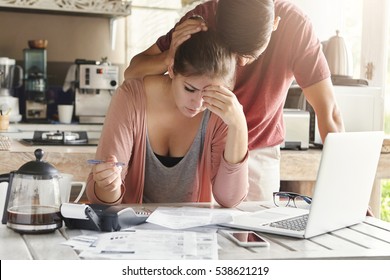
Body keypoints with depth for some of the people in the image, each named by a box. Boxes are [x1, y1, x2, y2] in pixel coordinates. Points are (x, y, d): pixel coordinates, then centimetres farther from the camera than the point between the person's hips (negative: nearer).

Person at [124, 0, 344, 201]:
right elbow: (132, 73, -16)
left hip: (259, 153, 0)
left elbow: (329, 111, -22)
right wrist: (169, 58, -37)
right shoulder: (203, 18, -22)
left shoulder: (295, 25, -25)